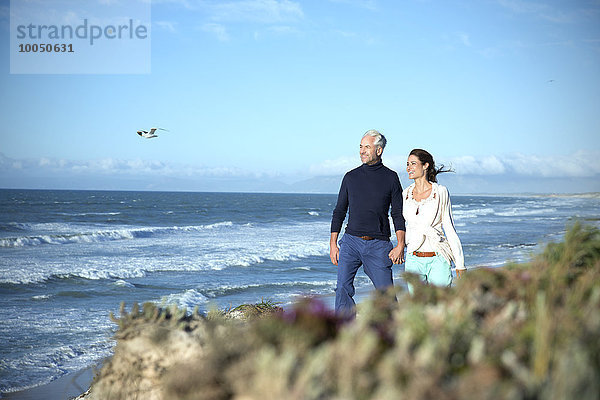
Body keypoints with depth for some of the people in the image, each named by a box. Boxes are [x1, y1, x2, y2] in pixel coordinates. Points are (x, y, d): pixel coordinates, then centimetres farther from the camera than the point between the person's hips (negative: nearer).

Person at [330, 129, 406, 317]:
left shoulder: (390, 178, 5)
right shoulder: (351, 177, 10)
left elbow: (398, 214, 4)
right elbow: (339, 211, 13)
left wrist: (400, 245, -6)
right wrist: (333, 243, 6)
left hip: (378, 244, -2)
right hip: (351, 241, 2)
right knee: (343, 289, -11)